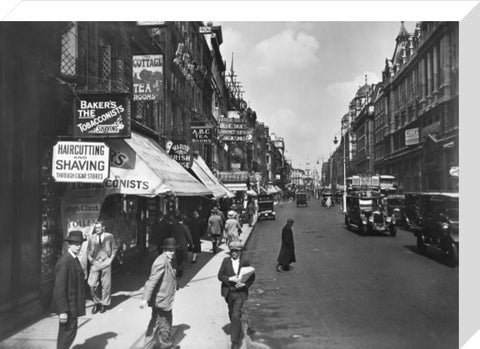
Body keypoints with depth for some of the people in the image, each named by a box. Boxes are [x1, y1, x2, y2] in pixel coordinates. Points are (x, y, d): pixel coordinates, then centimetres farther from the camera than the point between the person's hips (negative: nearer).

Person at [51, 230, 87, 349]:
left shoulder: (74, 259, 8)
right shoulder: (64, 262, -23)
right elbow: (59, 288, -24)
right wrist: (62, 310, -24)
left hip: (72, 304, 10)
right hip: (67, 306, -10)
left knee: (65, 332, 20)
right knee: (69, 332, -3)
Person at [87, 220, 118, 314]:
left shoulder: (109, 236, 3)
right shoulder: (91, 237, 8)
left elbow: (114, 248, 9)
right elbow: (88, 250, 16)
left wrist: (111, 259, 0)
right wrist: (90, 259, 3)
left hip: (106, 263, -1)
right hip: (95, 263, 1)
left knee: (106, 285, 3)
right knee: (92, 285, -5)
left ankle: (105, 303, 19)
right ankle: (96, 303, 14)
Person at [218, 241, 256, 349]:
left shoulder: (245, 262, -5)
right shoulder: (226, 261, -1)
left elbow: (252, 276, 3)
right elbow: (220, 275, -4)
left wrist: (244, 284, -13)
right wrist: (230, 279, -20)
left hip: (240, 292, -3)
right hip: (229, 292, 3)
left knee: (236, 316, -12)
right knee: (232, 315, 18)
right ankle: (240, 335, 42)